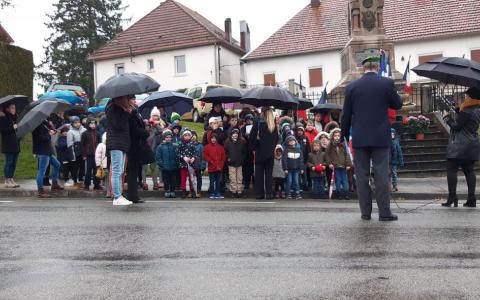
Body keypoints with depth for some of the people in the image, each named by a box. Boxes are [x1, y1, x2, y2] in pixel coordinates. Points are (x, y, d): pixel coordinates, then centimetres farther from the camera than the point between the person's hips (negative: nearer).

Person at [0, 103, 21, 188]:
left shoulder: (15, 118, 16)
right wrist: (12, 128, -18)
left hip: (15, 145, 7)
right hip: (8, 145, -7)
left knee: (14, 163, 9)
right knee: (8, 162, -4)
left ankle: (11, 179, 16)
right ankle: (7, 181, 2)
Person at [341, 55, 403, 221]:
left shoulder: (351, 87, 1)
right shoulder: (386, 83, -3)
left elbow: (346, 115, 4)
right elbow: (398, 104, 9)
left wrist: (345, 136, 14)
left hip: (359, 138, 1)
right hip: (380, 138, -1)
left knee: (362, 175, 7)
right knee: (382, 175, 2)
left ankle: (365, 212, 11)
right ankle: (384, 212, 4)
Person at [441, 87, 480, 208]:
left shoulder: (467, 111, -14)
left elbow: (456, 125, -13)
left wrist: (447, 117, 1)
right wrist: (457, 111, 14)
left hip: (460, 146, -9)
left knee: (451, 170, -4)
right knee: (469, 171, 8)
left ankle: (452, 197, -9)